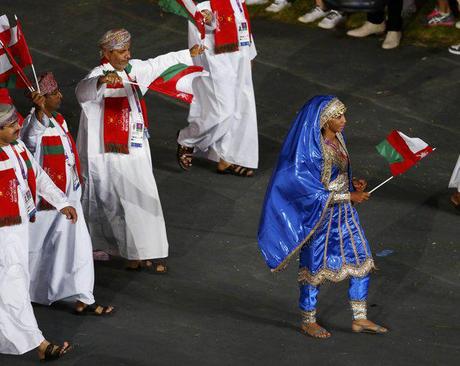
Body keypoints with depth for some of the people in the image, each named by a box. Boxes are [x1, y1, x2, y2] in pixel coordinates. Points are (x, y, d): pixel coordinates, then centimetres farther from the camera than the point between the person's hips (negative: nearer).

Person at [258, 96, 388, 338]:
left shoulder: (337, 138, 1)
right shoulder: (311, 148, -24)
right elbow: (313, 191, -24)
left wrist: (353, 184, -1)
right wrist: (349, 196, -20)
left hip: (344, 214, 8)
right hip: (319, 216, -8)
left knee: (362, 261, 9)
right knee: (315, 268, 8)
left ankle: (360, 319, 20)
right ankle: (308, 322, 27)